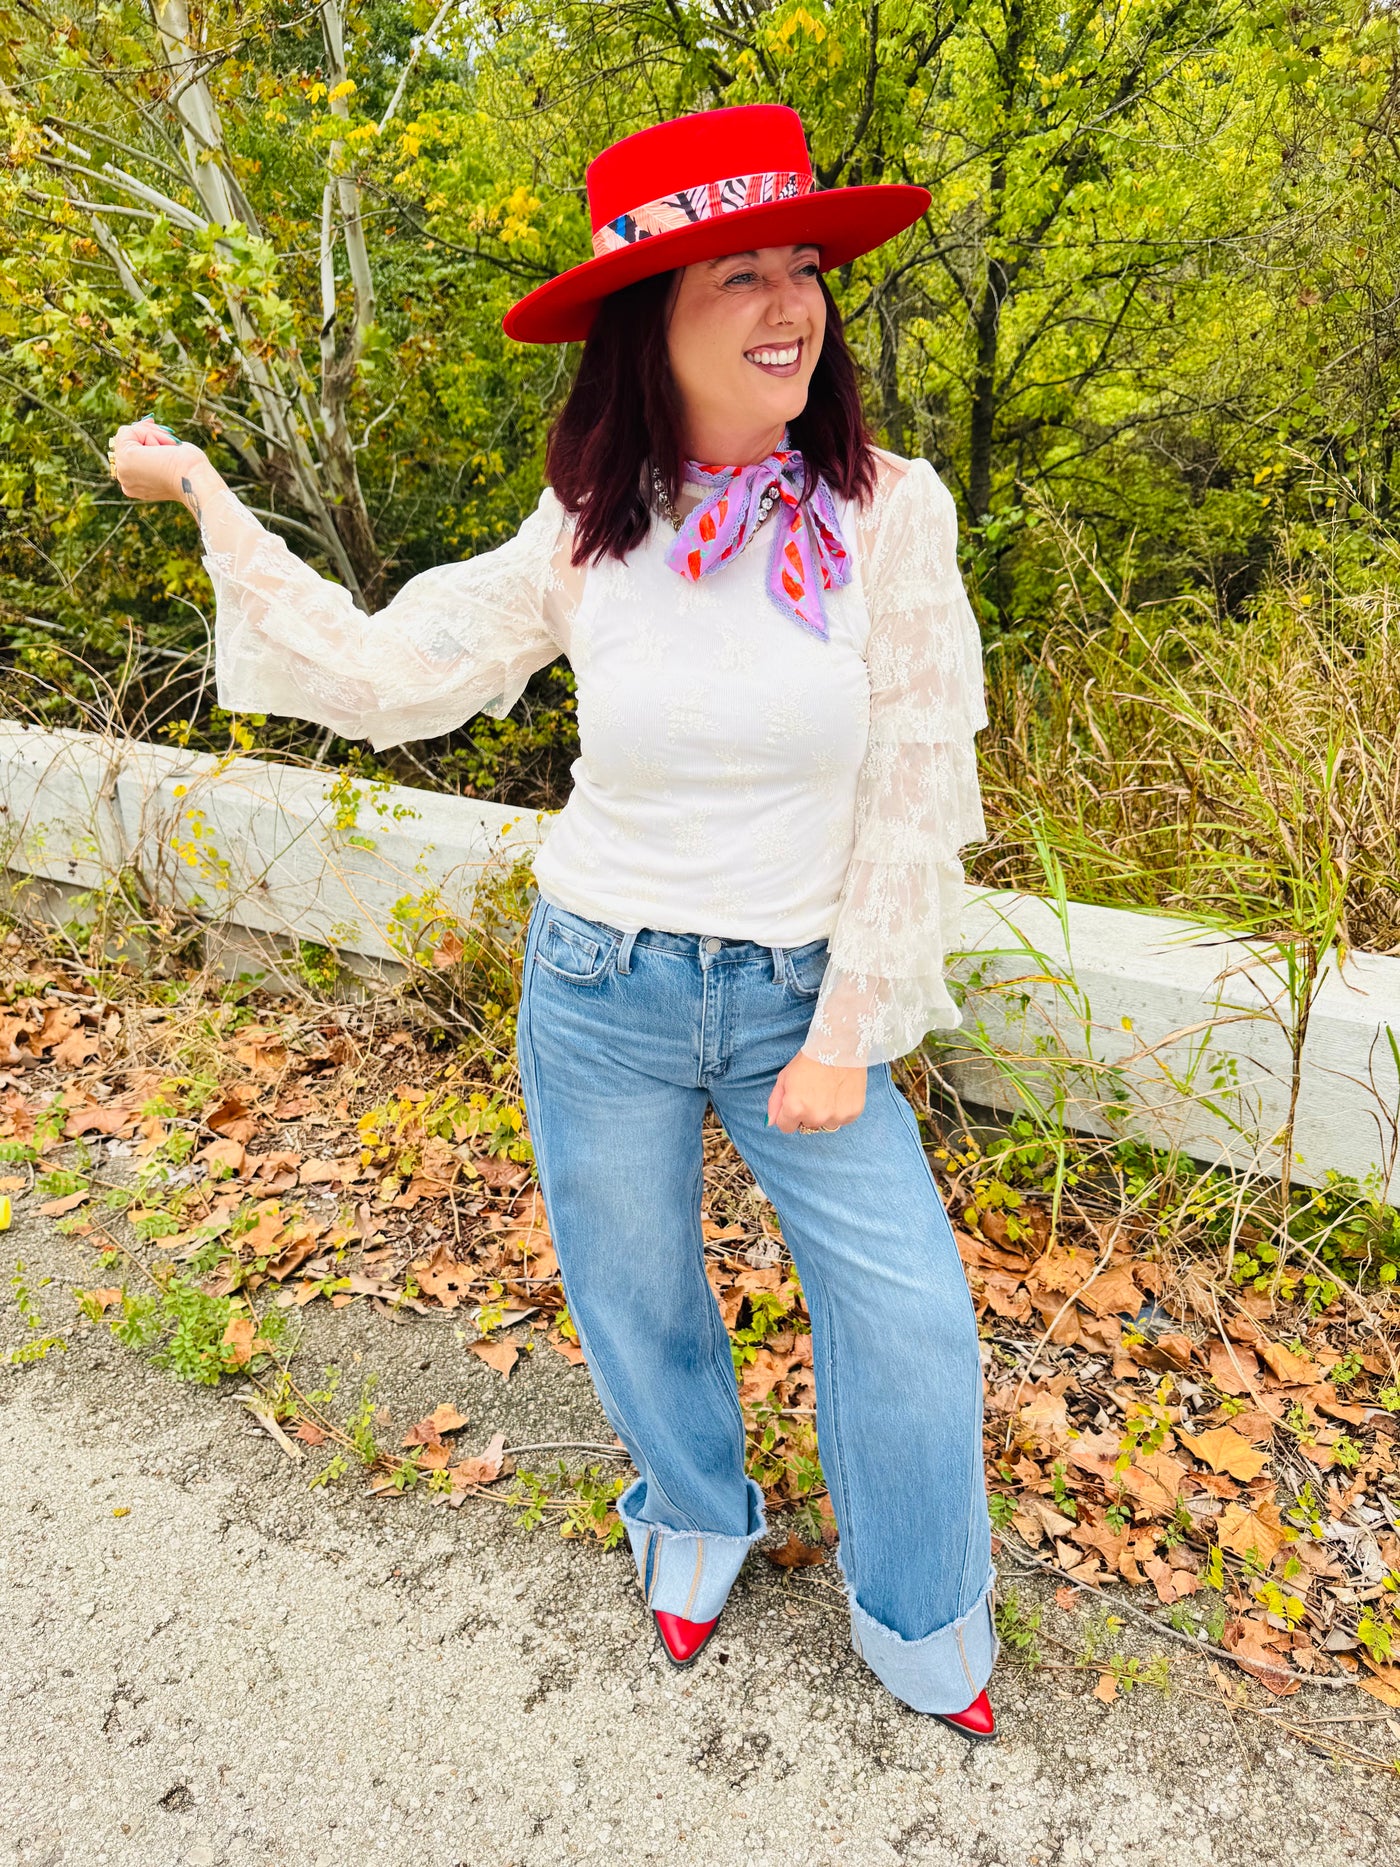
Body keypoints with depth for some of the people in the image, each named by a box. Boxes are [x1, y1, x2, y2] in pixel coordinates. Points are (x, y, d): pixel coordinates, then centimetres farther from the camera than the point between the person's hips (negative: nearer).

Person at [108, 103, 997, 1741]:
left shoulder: (887, 508, -11)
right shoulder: (587, 537, -6)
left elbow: (917, 793, -10)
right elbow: (383, 678, 0)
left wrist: (847, 1035, -8)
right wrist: (209, 501, 0)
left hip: (800, 998, -1)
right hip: (601, 991, 2)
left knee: (910, 1315, 4)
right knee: (635, 1297, 18)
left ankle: (921, 1633, 35)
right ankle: (698, 1521, 51)